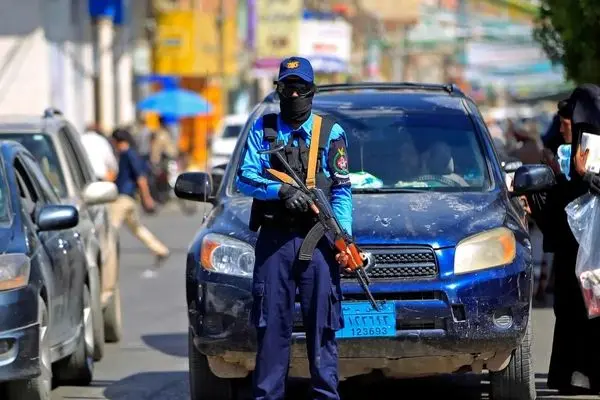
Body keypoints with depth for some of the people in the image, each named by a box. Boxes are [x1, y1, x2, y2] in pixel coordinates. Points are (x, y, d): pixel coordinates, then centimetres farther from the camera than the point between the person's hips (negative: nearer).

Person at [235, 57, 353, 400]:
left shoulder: (332, 133, 9)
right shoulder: (263, 130, 11)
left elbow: (342, 191, 6)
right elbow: (244, 177, 2)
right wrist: (281, 191, -16)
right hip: (274, 240, 0)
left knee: (323, 324, -1)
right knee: (272, 323, 1)